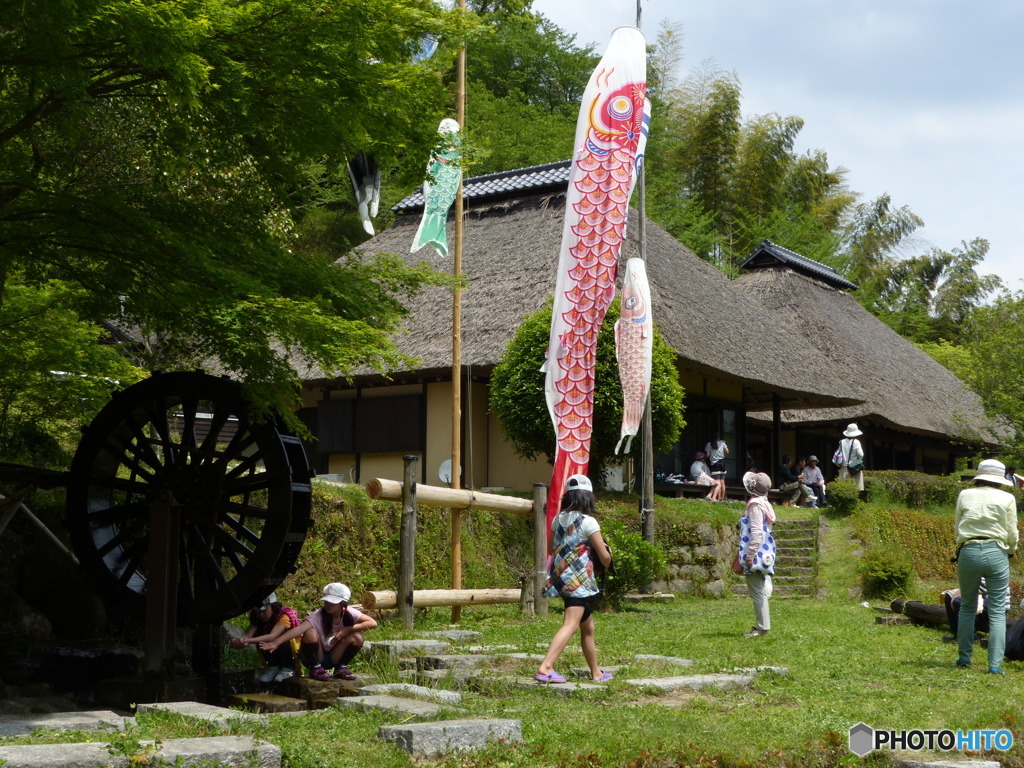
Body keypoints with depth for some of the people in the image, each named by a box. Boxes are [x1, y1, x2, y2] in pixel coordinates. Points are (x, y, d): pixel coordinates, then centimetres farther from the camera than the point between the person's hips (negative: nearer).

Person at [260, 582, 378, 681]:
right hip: (316, 657, -3)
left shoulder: (348, 613, -12)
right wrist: (276, 643, -52)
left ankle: (342, 667, 2)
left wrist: (348, 629, -25)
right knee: (310, 632, -32)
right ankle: (315, 668, -9)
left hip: (334, 657, 3)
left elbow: (373, 623, -18)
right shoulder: (318, 616, -23)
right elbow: (299, 629, -37)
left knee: (357, 636, -20)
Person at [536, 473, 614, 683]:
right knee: (570, 625, -15)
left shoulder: (558, 519, 8)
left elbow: (552, 549, 21)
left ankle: (596, 672, 30)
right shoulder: (588, 522, -10)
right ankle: (545, 668, -30)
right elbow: (605, 557, -6)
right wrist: (607, 563, 16)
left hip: (560, 578, 8)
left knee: (588, 627, 20)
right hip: (580, 580, -8)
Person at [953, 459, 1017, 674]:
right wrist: (1011, 551, 22)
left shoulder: (965, 495, 6)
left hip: (968, 552, 2)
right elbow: (1012, 533, 3)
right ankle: (995, 664, -1)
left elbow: (957, 526, 10)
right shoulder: (1007, 499, 1)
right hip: (996, 553, -1)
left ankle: (964, 657, 21)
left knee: (967, 607, 17)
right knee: (997, 612, 4)